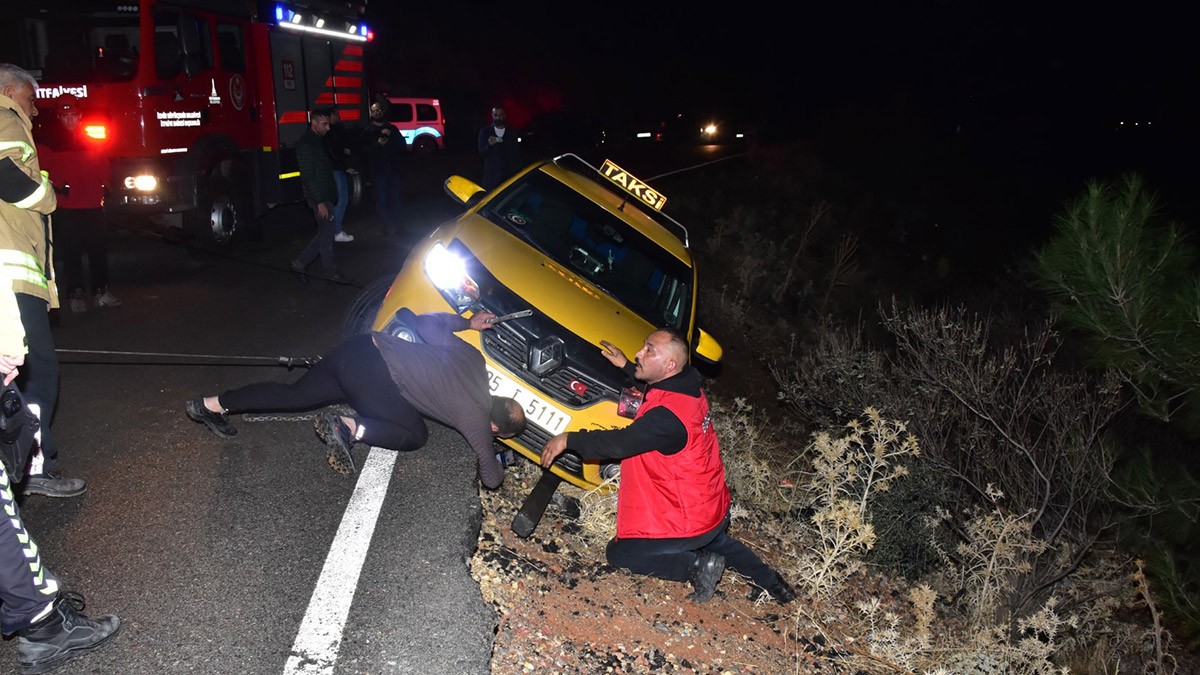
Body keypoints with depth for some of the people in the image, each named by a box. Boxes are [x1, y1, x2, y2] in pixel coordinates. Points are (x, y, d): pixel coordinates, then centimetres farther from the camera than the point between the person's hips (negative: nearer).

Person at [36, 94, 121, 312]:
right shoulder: (48, 142, 2)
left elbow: (103, 167, 19)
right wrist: (56, 188, -13)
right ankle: (77, 294, 6)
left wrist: (101, 190, 9)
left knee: (98, 249, 5)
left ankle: (101, 291, 14)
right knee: (71, 252, 0)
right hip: (66, 207, -3)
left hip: (93, 205, 3)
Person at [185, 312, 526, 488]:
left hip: (361, 348, 8)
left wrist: (468, 322, 27)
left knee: (296, 395, 21)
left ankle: (211, 404, 22)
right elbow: (491, 479, 3)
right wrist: (497, 462, 25)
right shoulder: (475, 418, -5)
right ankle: (349, 428, -6)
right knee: (416, 436, 6)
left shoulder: (472, 357, 10)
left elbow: (424, 323, 18)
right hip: (372, 373, -8)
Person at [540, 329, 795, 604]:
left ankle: (698, 566, -5)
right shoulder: (688, 388, -3)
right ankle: (768, 579, 31)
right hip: (716, 509, 10)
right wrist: (626, 366, 16)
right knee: (715, 540, 40)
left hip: (688, 523, -10)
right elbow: (655, 382, 20)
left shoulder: (667, 416, -32)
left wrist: (569, 439, -18)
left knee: (618, 553, 4)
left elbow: (619, 443, -28)